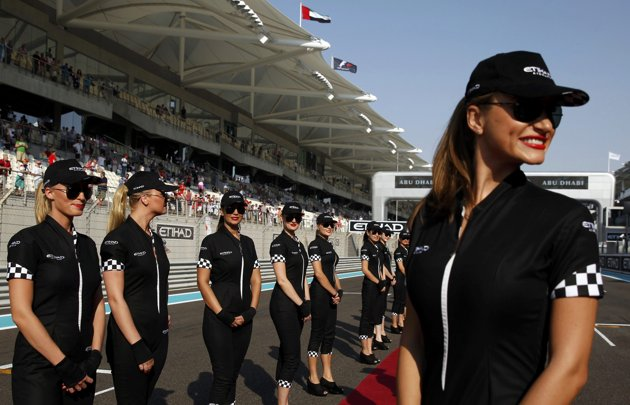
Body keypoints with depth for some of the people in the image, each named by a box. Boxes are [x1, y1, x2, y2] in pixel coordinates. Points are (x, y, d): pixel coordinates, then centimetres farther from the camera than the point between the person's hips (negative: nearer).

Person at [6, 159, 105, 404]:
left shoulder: (87, 245, 10)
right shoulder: (27, 241, -9)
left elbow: (97, 303, 10)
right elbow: (21, 312, -15)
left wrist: (94, 356, -3)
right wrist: (63, 365, -15)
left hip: (82, 367, 6)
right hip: (39, 368, -6)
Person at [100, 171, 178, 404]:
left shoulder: (155, 239, 11)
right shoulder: (117, 239, -14)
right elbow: (115, 298, -18)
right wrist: (138, 347, -19)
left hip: (159, 337, 8)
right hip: (130, 341, -8)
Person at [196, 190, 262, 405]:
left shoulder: (248, 243, 11)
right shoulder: (212, 241, -6)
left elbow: (256, 280, 11)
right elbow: (202, 282, -10)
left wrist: (251, 310, -2)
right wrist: (223, 314, -14)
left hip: (243, 319, 6)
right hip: (219, 319, -5)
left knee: (234, 374, 12)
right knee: (223, 376, -5)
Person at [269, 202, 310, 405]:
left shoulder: (298, 244, 14)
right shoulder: (279, 243, -12)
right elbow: (282, 280, -17)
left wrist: (307, 302, 8)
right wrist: (302, 304, -15)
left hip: (297, 304, 8)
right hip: (284, 305, -8)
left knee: (286, 353, 13)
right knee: (292, 357, -8)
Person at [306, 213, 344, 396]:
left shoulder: (329, 245, 15)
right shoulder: (315, 245, -11)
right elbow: (319, 273, -17)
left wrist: (339, 290, 4)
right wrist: (335, 293, -12)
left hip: (330, 294, 9)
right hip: (319, 293, -9)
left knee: (329, 335, 11)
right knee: (317, 334, -1)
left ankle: (327, 377, 19)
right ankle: (313, 380, 8)